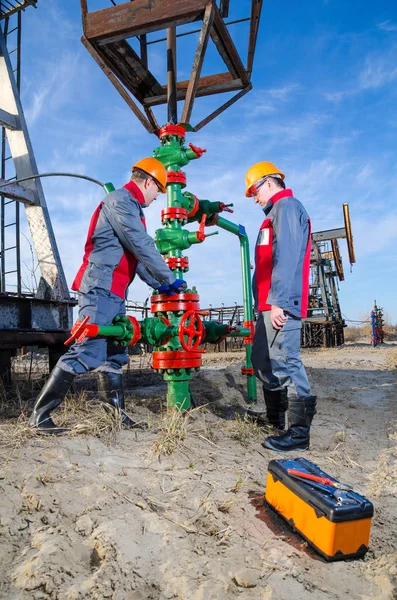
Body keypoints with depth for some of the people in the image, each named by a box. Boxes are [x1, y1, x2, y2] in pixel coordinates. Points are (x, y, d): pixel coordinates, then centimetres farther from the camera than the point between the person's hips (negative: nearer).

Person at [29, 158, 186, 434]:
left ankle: (117, 412, 19)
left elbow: (137, 256, 23)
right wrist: (170, 279, -8)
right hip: (101, 287, -11)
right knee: (86, 350, -14)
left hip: (114, 292, 11)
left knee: (115, 354, 11)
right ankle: (41, 415, -7)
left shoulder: (131, 207, 23)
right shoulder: (121, 199, -8)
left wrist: (158, 285, 16)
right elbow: (143, 247, -15)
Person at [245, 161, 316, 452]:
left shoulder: (286, 206, -4)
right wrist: (267, 303, 18)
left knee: (285, 362, -11)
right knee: (263, 361, 15)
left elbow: (286, 258, -18)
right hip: (271, 304, 11)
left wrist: (278, 301, -25)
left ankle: (299, 432, -6)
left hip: (282, 304, -11)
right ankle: (275, 417, 27)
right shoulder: (276, 213, 26)